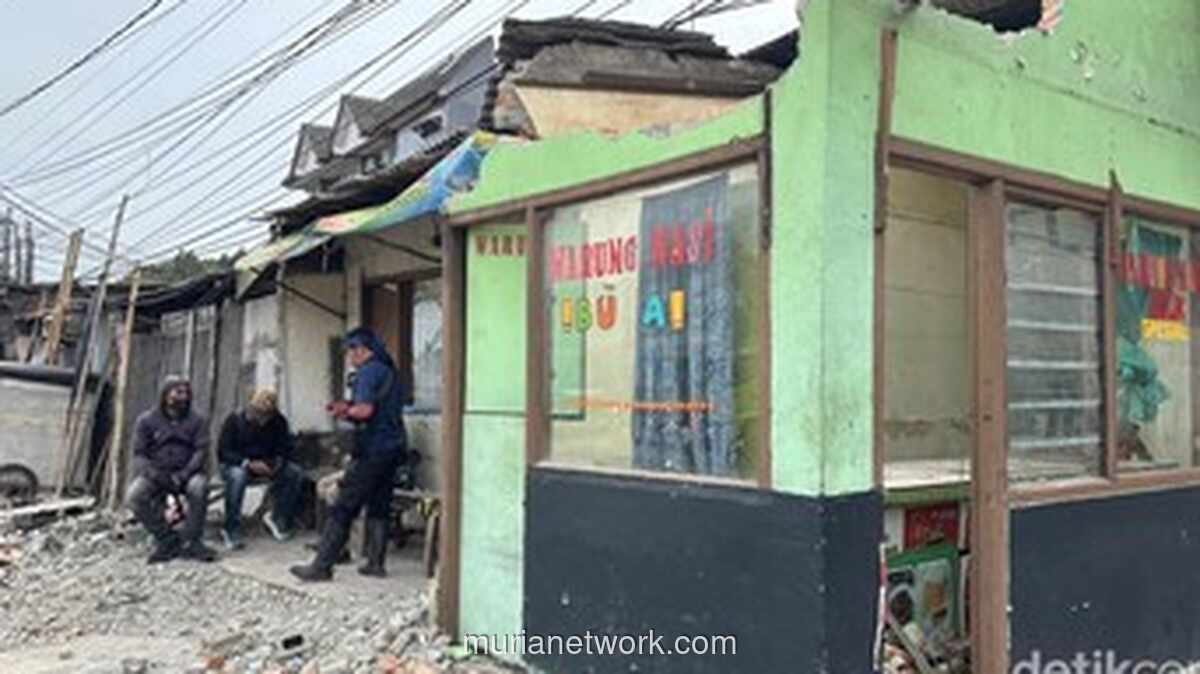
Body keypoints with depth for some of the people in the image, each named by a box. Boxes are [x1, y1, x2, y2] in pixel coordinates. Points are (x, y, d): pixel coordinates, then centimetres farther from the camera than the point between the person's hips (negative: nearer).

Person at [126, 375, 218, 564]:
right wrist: (153, 473, -19)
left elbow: (201, 451, -2)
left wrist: (184, 474, -20)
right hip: (155, 474, 1)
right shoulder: (147, 420, 7)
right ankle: (167, 540, -16)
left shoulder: (197, 421, 9)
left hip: (186, 474, -1)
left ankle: (190, 541, -20)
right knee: (135, 495, -30)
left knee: (199, 487, -35)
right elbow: (139, 454, 1)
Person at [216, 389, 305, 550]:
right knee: (237, 476, -39)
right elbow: (223, 452, -15)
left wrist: (278, 462, -22)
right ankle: (231, 531, -28)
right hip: (237, 465, -4)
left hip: (266, 465, 4)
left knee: (296, 473, -20)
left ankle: (278, 518, -4)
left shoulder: (279, 422, -4)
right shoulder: (235, 419, -14)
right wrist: (249, 464, -30)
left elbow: (285, 448, 2)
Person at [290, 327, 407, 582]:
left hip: (373, 450, -9)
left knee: (342, 509, -4)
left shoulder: (369, 370, -11)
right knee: (379, 508, 12)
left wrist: (346, 412, -2)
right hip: (393, 448, 9)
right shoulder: (390, 371, 18)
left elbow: (365, 410, -21)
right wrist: (348, 408, 16)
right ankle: (375, 563, 13)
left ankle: (321, 566, -2)